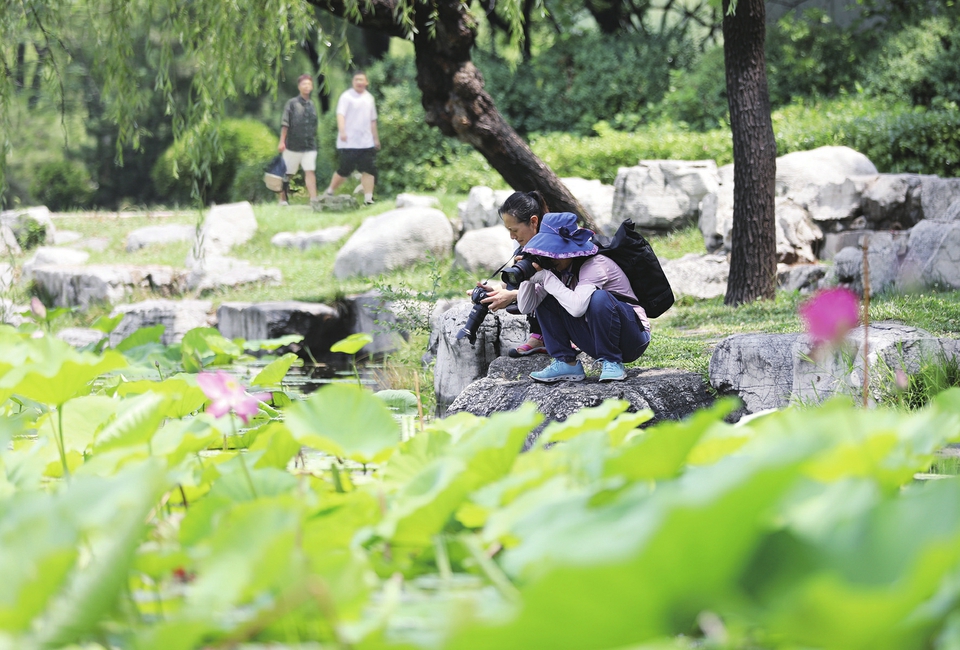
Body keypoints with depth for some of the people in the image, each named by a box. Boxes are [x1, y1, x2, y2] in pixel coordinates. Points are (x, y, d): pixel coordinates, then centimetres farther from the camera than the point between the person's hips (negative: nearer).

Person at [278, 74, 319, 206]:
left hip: (309, 146, 3)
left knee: (310, 171, -10)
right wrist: (282, 142, -11)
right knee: (287, 173, 7)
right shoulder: (292, 103, -2)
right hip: (293, 145, -3)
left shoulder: (312, 105, 10)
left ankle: (313, 199, -15)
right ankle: (282, 199, 19)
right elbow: (285, 124, -5)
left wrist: (314, 142, 18)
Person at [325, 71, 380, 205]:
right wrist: (342, 131, -33)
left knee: (369, 170, -3)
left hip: (367, 143, 6)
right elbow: (340, 115, -17)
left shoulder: (369, 98, 15)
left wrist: (376, 138, 26)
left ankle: (368, 198, -2)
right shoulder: (347, 96, -6)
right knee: (344, 170, -2)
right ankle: (329, 192, 17)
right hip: (349, 143, -6)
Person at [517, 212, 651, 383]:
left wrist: (546, 277, -30)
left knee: (599, 298, -35)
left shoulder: (594, 265, -22)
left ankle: (612, 363, -19)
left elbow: (577, 307, -39)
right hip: (597, 340, 7)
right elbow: (526, 308, -4)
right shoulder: (559, 269, 0)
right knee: (545, 300, -3)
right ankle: (566, 363, -4)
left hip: (633, 339, -7)